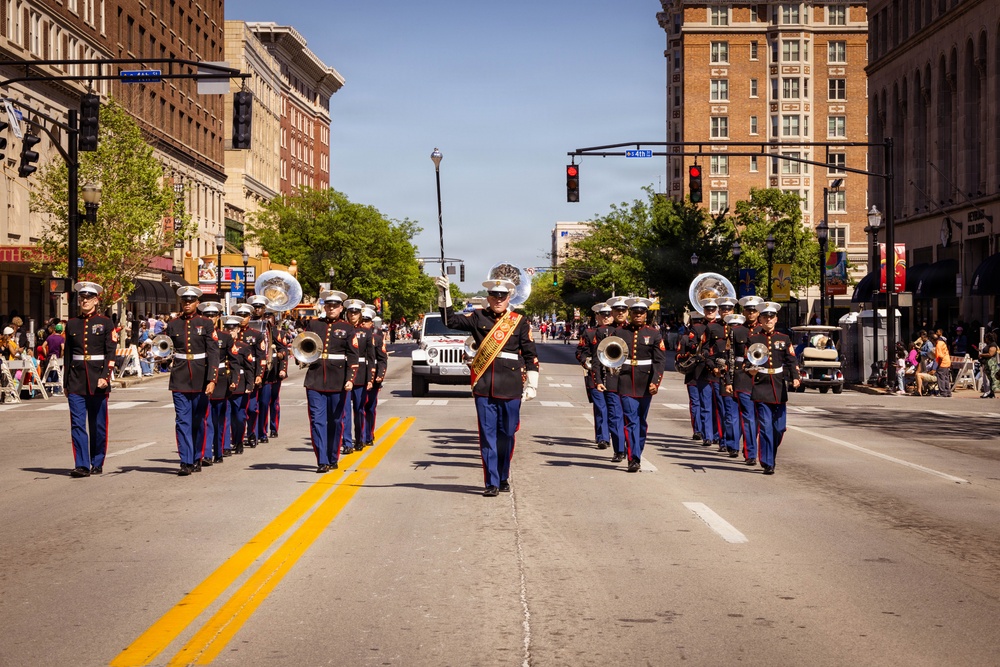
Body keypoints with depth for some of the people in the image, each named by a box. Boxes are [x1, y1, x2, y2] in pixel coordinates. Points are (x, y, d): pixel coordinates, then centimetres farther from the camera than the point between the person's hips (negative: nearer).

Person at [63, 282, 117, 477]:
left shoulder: (105, 323, 2)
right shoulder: (72, 324, 10)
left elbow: (111, 353, -4)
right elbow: (68, 354, 12)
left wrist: (105, 376, -15)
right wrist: (65, 383, 10)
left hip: (98, 379, -2)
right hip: (76, 380, 2)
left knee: (98, 425, 5)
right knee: (77, 423, -7)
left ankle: (97, 463, 16)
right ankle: (82, 465, -8)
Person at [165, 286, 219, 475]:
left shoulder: (206, 324, 1)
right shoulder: (173, 325, 6)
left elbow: (213, 353, -5)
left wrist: (212, 380, -13)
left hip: (200, 379, -1)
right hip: (180, 379, 1)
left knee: (199, 421, 7)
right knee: (182, 420, -4)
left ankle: (197, 459, 19)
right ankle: (186, 462, -5)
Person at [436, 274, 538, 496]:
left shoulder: (520, 322, 7)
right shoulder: (478, 318, 7)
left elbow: (530, 355, 7)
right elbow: (451, 320, -4)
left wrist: (532, 385, 3)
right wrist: (444, 294, -14)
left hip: (511, 387, 0)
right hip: (485, 386, 0)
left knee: (507, 434, 8)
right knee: (487, 434, -1)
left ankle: (503, 477, 23)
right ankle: (492, 483, 2)